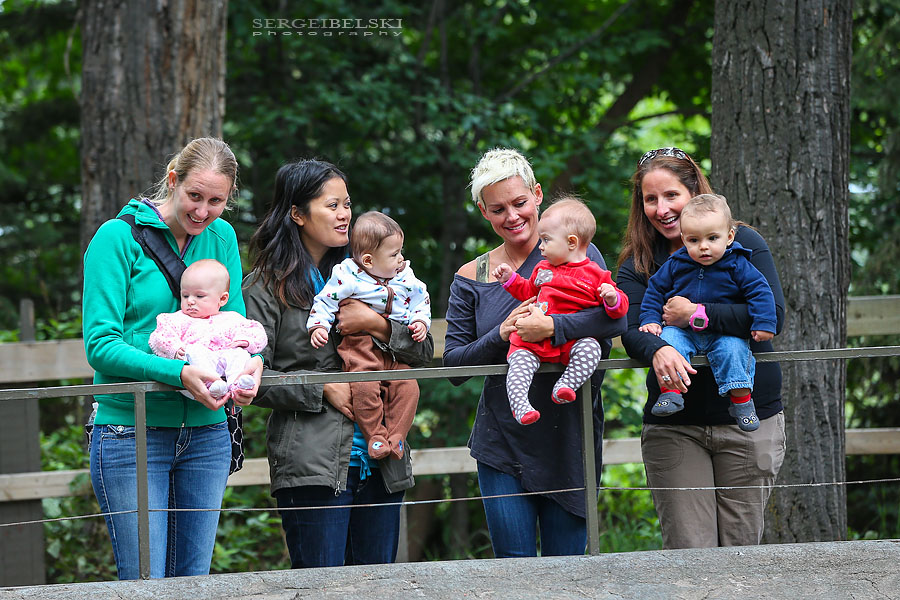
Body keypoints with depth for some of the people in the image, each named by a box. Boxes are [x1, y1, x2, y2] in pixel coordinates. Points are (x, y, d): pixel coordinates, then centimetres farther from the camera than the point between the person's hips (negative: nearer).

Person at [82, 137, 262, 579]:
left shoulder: (221, 237, 10)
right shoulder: (119, 236, -7)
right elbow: (100, 345, -13)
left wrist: (252, 361, -16)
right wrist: (179, 374, -27)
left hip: (206, 432, 5)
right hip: (130, 435, -5)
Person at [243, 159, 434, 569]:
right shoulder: (268, 285, 0)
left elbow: (424, 352, 10)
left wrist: (378, 325, -7)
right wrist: (324, 389, -13)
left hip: (381, 466, 5)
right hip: (313, 467, -5)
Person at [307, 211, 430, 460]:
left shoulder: (405, 278, 7)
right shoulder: (347, 276, -8)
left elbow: (421, 300, 19)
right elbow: (325, 302, -3)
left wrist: (420, 322, 3)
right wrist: (318, 326, -15)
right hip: (361, 345, -4)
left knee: (407, 387, -13)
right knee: (364, 387, -25)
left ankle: (395, 439, 0)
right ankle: (376, 437, -10)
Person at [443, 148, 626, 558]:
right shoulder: (472, 279, 7)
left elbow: (615, 319, -16)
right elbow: (453, 362, 2)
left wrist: (552, 327, -28)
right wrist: (501, 335, -13)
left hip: (570, 437, -2)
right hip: (502, 442, 2)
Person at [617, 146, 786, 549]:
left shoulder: (744, 244, 2)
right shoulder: (638, 265, 7)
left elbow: (772, 315, -12)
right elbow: (631, 330, -10)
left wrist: (698, 315, -17)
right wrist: (658, 351, -33)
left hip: (749, 420, -1)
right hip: (673, 428, 1)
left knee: (741, 551, 2)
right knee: (689, 555, -7)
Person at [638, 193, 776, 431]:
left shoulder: (737, 265, -6)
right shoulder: (675, 265, 0)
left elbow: (760, 292, -6)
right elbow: (655, 290, 11)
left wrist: (763, 324, -16)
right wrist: (650, 320, 0)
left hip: (725, 334, -2)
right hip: (684, 332, 2)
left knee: (733, 348, -29)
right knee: (668, 338, -26)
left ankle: (741, 398, -15)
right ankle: (670, 391, -26)